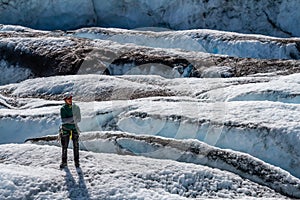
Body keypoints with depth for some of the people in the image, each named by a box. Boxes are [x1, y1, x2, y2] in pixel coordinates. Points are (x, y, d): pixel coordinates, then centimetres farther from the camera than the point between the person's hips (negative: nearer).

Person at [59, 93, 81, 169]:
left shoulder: (76, 108, 3)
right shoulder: (63, 109, -4)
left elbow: (79, 119, 1)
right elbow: (63, 120, -13)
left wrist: (74, 120, -17)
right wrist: (72, 118, -25)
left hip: (74, 128, 2)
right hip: (65, 129, -2)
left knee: (76, 146, 3)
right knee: (64, 146, 3)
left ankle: (76, 162, 13)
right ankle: (64, 162, 14)